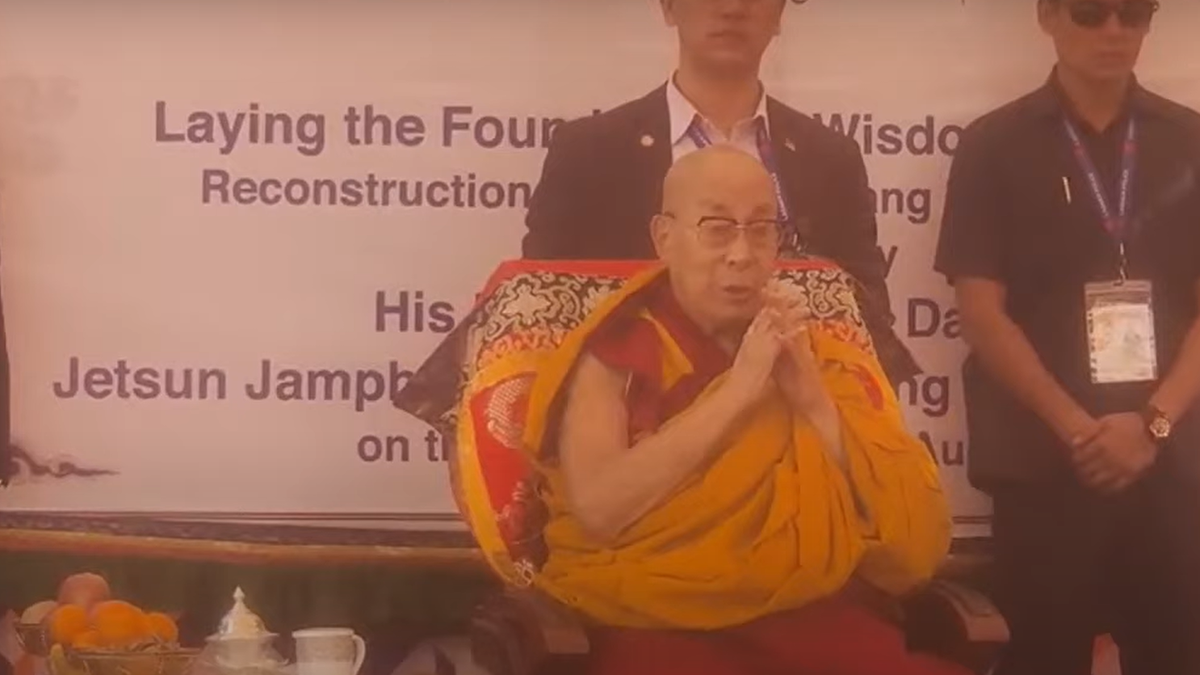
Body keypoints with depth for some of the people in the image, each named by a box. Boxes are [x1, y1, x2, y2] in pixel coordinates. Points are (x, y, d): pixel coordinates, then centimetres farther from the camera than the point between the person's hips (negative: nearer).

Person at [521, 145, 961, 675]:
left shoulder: (823, 359, 14)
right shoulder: (616, 357, 4)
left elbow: (917, 535, 5)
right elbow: (598, 509, -14)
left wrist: (813, 402, -6)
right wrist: (738, 389, -12)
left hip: (816, 618, 3)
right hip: (665, 625, -3)